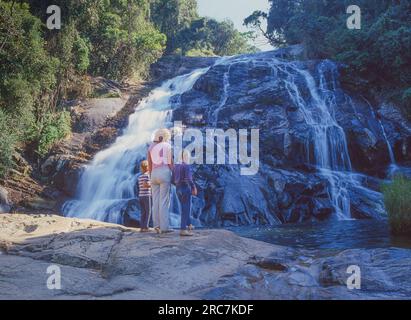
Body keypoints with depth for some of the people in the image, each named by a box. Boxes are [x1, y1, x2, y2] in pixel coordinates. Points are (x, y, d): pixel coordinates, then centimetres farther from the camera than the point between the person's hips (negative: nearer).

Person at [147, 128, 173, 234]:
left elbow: (149, 165, 15)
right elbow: (170, 162, -4)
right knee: (164, 201, -7)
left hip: (154, 174, 5)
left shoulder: (151, 147, 15)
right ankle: (164, 227, -9)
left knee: (156, 201, 6)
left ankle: (157, 225, 1)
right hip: (165, 173, -5)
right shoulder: (167, 146, 0)